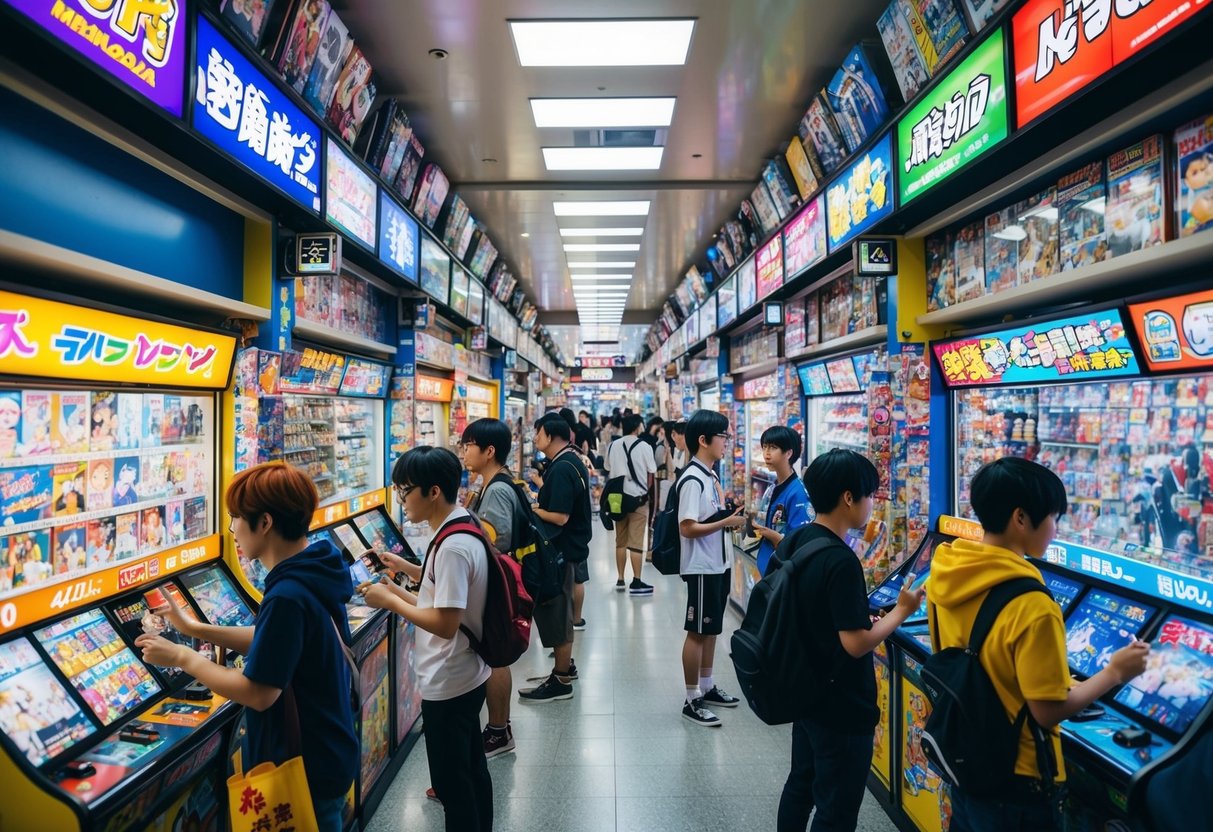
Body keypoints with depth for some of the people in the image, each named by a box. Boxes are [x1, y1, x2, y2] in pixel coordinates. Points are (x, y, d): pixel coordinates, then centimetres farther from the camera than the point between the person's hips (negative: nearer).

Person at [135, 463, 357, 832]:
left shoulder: (288, 596, -31)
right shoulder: (313, 575, -2)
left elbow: (258, 694, -24)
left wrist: (182, 657, -14)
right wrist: (196, 628, 7)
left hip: (304, 769, -8)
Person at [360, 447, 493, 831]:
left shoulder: (453, 546, -26)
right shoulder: (461, 530, 4)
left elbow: (445, 624, -26)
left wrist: (390, 602, -16)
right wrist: (399, 591, 3)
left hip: (447, 684, -10)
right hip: (466, 677, 10)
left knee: (452, 783, 8)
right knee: (471, 770, 23)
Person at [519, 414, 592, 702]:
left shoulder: (561, 468, -22)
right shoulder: (573, 462, 10)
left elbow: (559, 517, -27)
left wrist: (533, 509, -13)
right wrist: (540, 497, 4)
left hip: (562, 550, -10)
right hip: (570, 546, 10)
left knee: (555, 612, 1)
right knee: (560, 610, 22)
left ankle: (561, 682, 13)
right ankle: (565, 665, 36)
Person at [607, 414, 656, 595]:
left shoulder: (613, 446, 4)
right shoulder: (644, 446, -8)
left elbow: (609, 472, 6)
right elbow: (651, 474, -6)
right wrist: (648, 492, 10)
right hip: (638, 499, -4)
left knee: (620, 541, 14)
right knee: (636, 542, -1)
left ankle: (620, 580, 19)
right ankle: (636, 583, 1)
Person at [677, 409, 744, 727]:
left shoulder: (711, 476, 9)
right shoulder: (693, 480, -20)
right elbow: (687, 528, -24)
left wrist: (731, 516, 2)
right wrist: (727, 523, -22)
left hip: (718, 564, 9)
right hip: (701, 567, -9)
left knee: (711, 628, 18)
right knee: (698, 631, 1)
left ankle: (707, 688, 32)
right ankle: (692, 700, 13)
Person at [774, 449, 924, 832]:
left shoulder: (794, 541, -1)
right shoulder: (841, 561, -27)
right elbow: (857, 643, -25)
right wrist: (902, 610, -12)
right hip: (841, 707, -8)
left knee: (801, 783, 24)